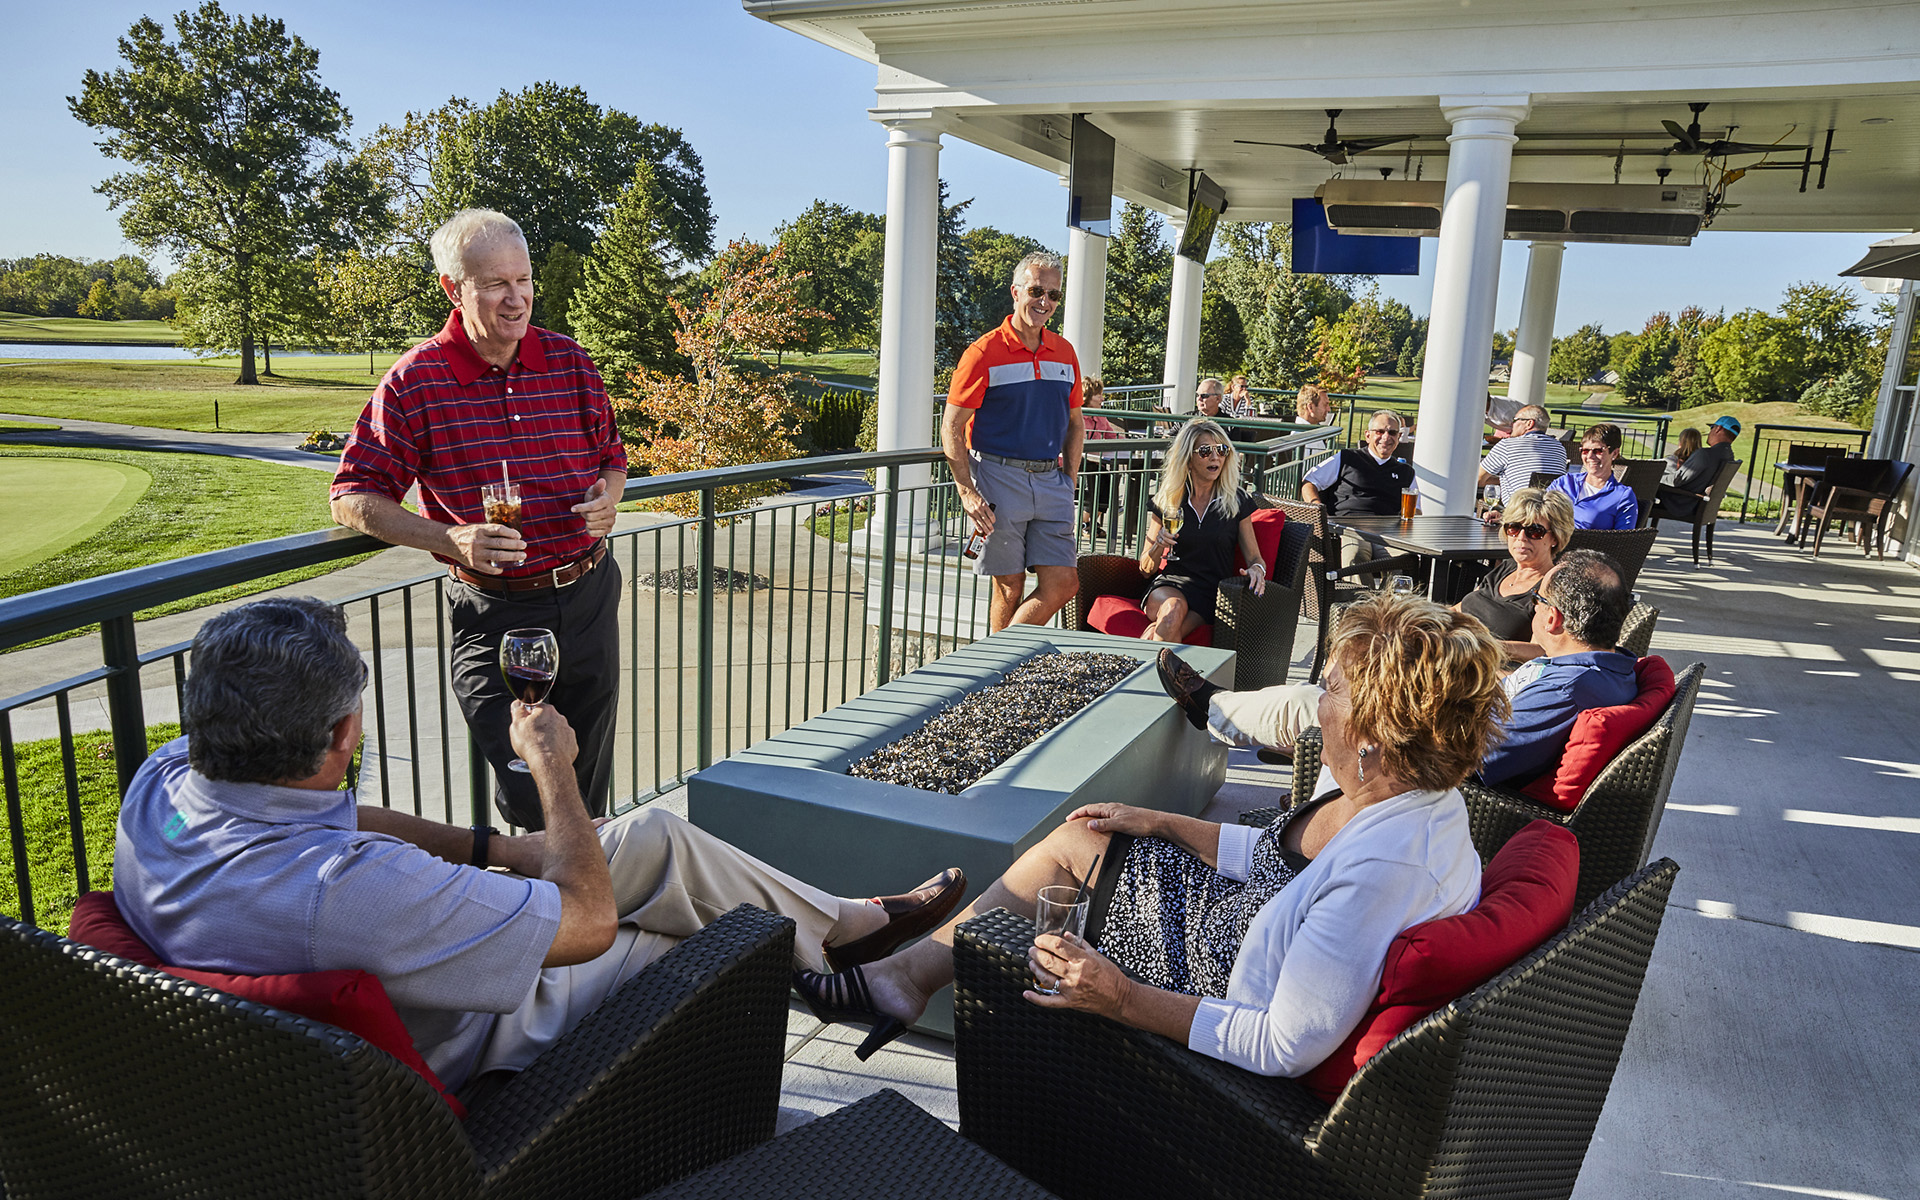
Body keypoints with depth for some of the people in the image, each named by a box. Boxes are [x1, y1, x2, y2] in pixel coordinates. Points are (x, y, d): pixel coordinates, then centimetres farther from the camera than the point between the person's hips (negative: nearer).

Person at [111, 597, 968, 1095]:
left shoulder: (162, 780, -18)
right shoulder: (350, 888, -45)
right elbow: (587, 920, -32)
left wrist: (494, 846, 2)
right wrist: (551, 767, -17)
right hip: (470, 1048, -8)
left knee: (658, 835, 12)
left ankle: (842, 921, 31)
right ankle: (839, 934, 38)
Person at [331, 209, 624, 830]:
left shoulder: (569, 359, 3)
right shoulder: (415, 381, -7)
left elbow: (612, 454, 17)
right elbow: (353, 499, -5)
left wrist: (607, 499, -7)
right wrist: (451, 540, -20)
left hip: (589, 596, 4)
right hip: (492, 612, -3)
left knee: (587, 787, 16)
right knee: (525, 797, -4)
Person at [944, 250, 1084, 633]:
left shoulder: (1064, 353, 11)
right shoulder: (984, 353, -5)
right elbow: (951, 429, -6)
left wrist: (1070, 483, 11)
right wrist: (968, 493, -14)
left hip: (1051, 480, 5)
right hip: (1000, 476, -5)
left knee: (1063, 583, -2)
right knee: (1010, 588, 2)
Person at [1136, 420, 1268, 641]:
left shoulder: (1237, 501, 7)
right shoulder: (1166, 500, 7)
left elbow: (1254, 557, 11)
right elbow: (1146, 570, 10)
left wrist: (1257, 569, -13)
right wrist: (1159, 546, -12)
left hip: (1210, 594, -1)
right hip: (1169, 583, 1)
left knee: (1166, 630, -34)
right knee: (1173, 609, -37)